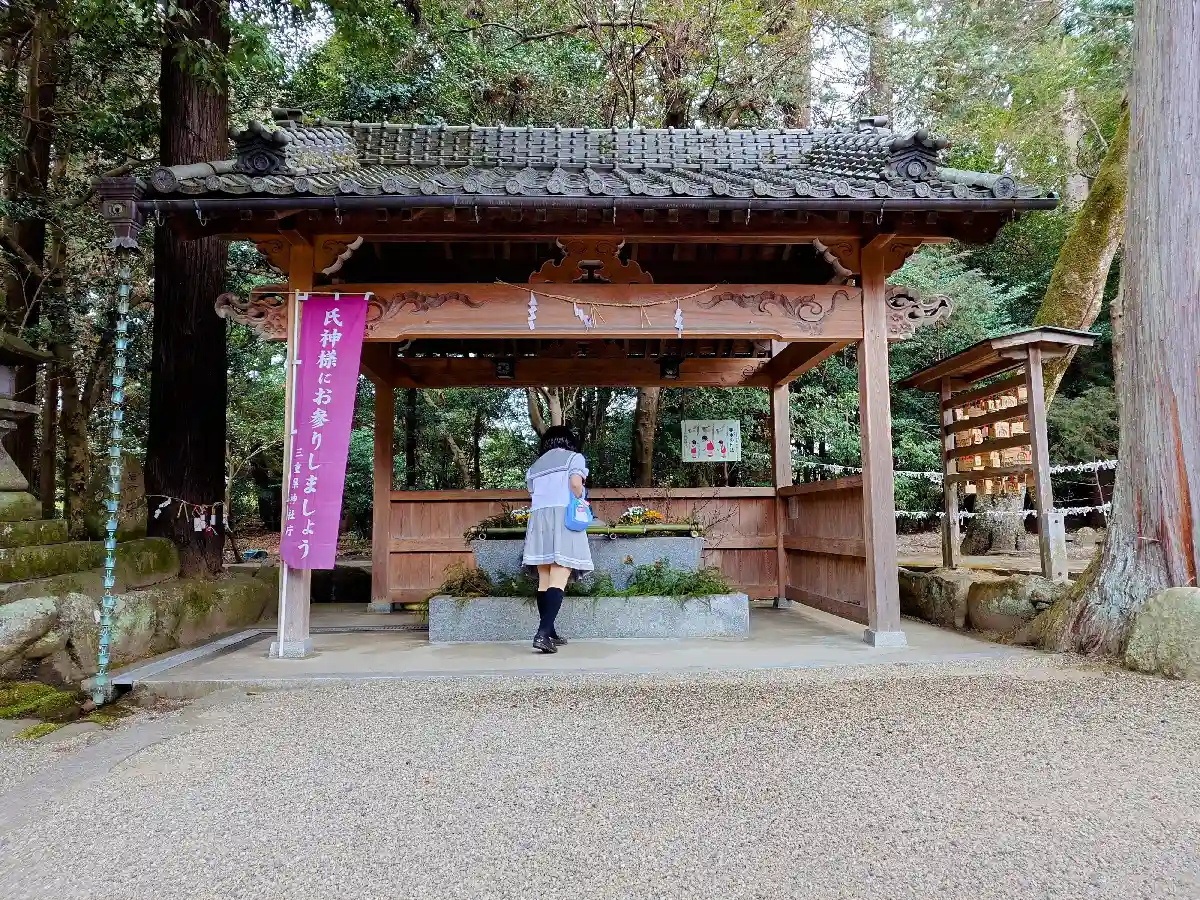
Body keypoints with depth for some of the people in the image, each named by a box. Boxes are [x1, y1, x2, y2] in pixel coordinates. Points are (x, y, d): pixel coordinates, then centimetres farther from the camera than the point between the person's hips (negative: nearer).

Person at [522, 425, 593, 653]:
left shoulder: (535, 466, 23)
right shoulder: (574, 457, 9)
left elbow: (533, 494, 13)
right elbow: (575, 483, -9)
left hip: (538, 519, 5)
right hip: (563, 517, -5)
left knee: (544, 580, 9)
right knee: (558, 580, -11)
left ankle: (549, 633, 14)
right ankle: (542, 633, -24)